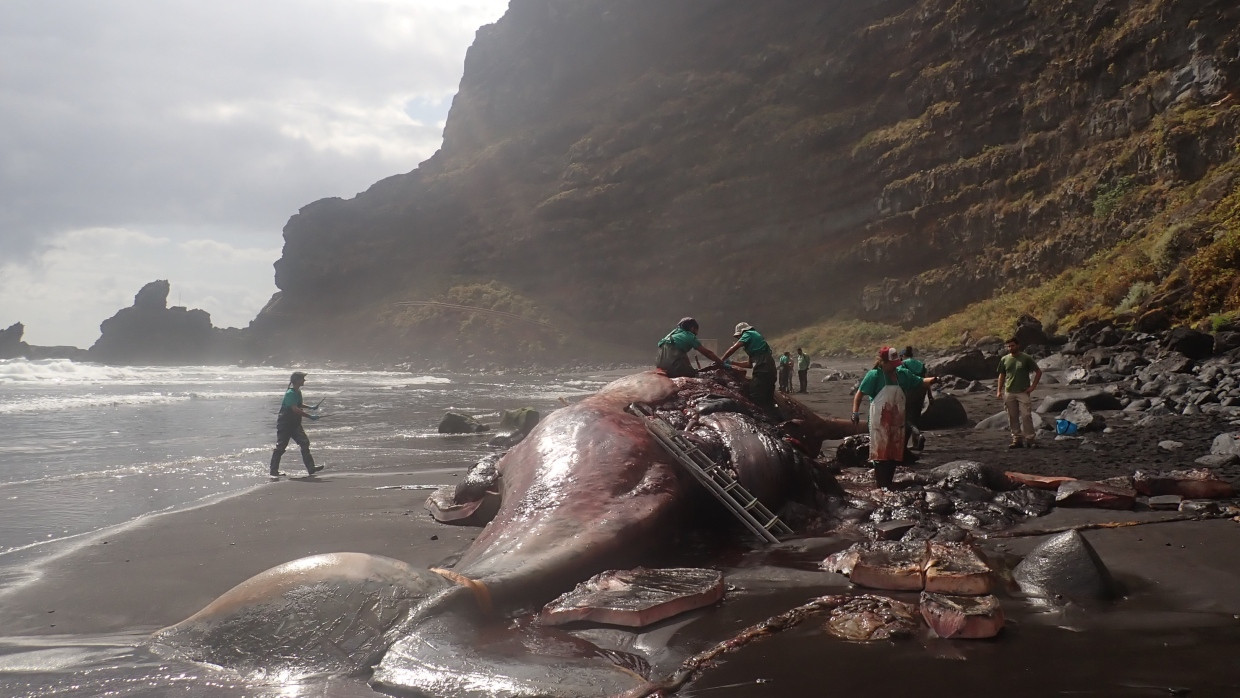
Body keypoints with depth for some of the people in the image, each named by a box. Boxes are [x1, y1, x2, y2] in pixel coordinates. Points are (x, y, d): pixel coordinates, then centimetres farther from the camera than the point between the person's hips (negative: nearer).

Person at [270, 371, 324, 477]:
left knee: (305, 442, 0)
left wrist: (310, 407, 17)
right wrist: (310, 416, -31)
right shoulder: (290, 393, -20)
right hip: (284, 424, -9)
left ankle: (311, 468, -2)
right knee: (281, 446, -2)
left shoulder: (298, 392, 10)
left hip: (295, 424, 9)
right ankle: (274, 471, 8)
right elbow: (295, 409, -30)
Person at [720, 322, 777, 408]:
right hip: (770, 369, 10)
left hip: (762, 370, -10)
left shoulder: (749, 334, 4)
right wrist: (732, 363, 27)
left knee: (755, 399, -11)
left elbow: (733, 348, -5)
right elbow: (750, 364, 28)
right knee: (768, 400, 13)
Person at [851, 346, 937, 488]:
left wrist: (933, 380, -10)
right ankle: (881, 483, 1)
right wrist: (855, 412, -16)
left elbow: (919, 382, 9)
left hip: (897, 420, 6)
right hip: (880, 420, -5)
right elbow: (859, 394, -8)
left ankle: (888, 481, 20)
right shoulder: (875, 375, -10)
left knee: (895, 452, 9)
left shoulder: (903, 374, 4)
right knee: (881, 450, -4)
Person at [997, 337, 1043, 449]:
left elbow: (1038, 372, 3)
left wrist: (1032, 386, -4)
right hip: (1009, 393, 4)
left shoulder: (1026, 358, -1)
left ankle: (1029, 439, 0)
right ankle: (1017, 439, 12)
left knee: (1026, 416, -7)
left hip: (1023, 392, -4)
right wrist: (999, 390, 6)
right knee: (1012, 417, 5)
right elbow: (1002, 375, 15)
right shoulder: (1004, 359, 8)